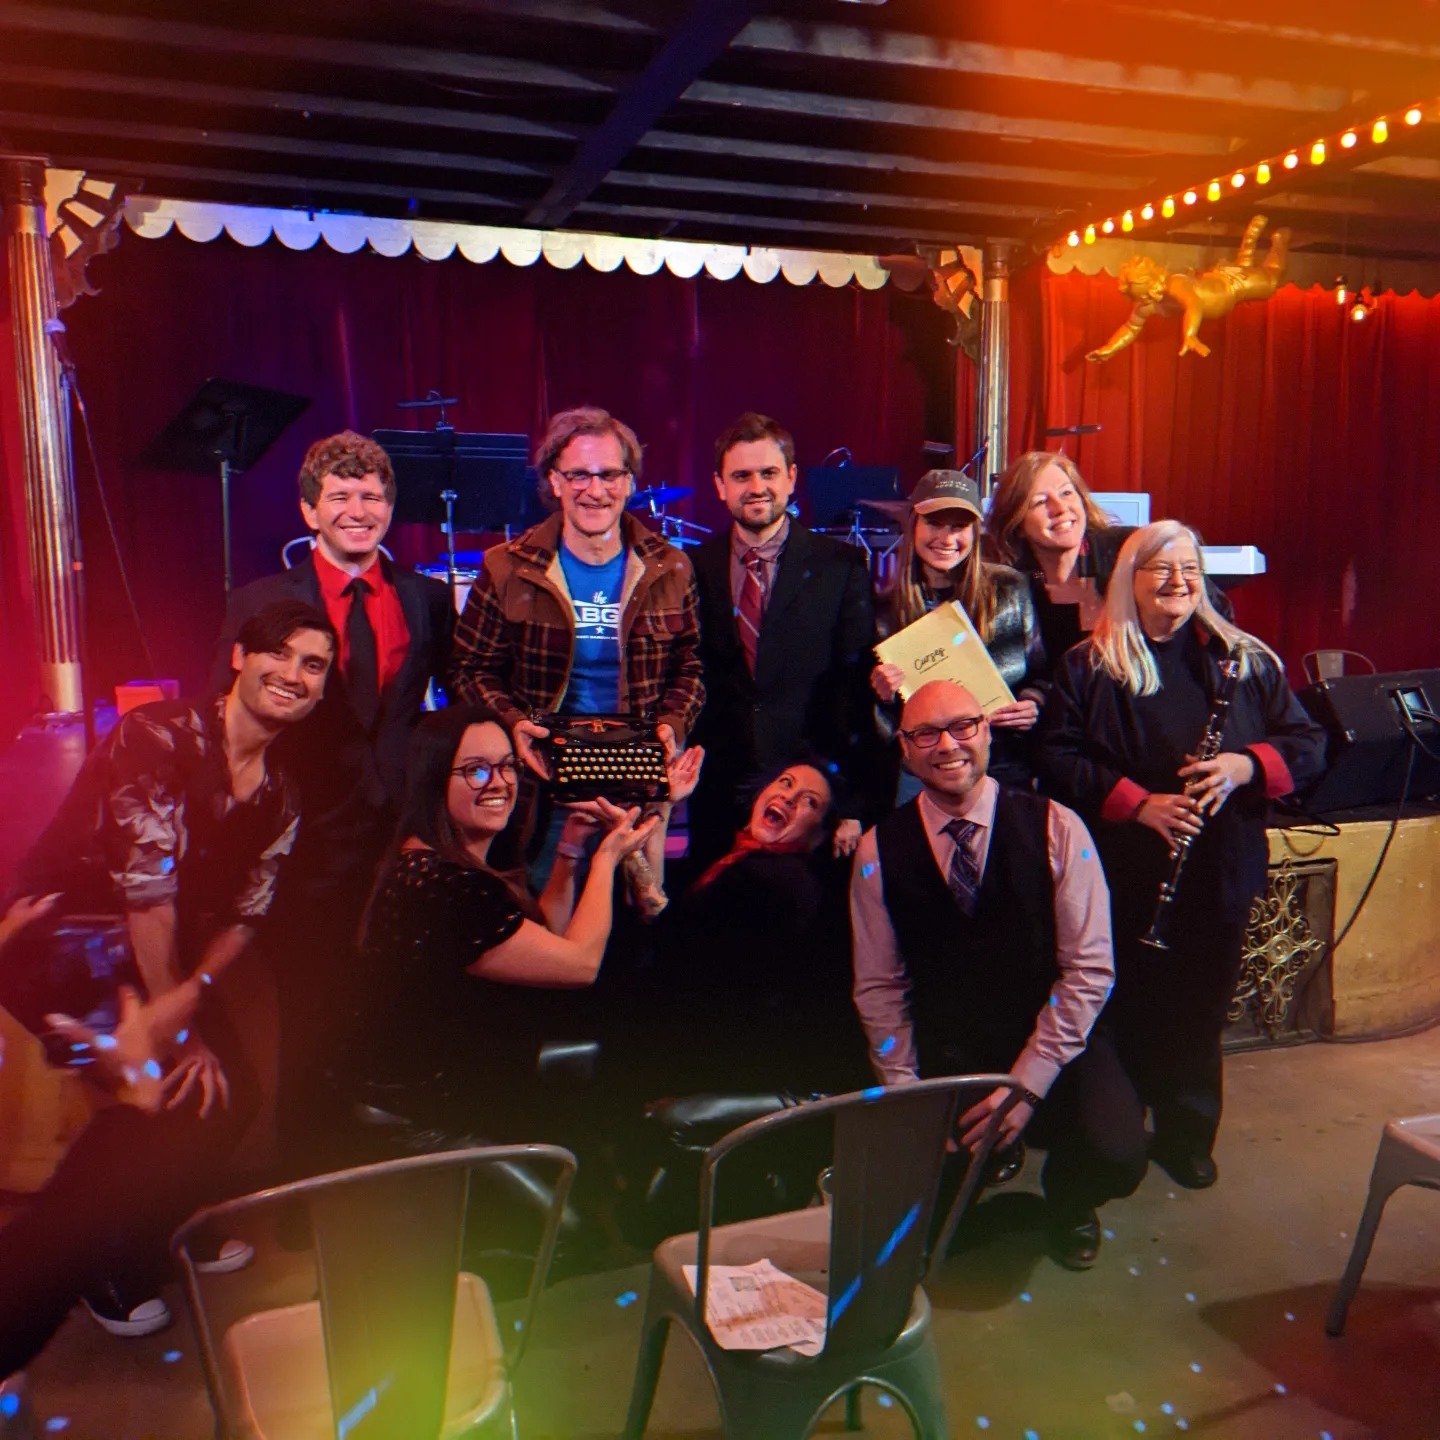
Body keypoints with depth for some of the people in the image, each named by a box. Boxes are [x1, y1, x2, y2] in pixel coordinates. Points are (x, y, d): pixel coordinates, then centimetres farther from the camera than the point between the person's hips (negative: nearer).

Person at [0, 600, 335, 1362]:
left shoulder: (279, 797, 2)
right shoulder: (161, 734, -21)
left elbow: (243, 918, -4)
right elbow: (147, 887, -24)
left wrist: (180, 1007, -20)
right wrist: (170, 1026, -19)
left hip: (162, 964, 7)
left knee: (231, 1092, 4)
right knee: (153, 1099, -17)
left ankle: (140, 1240, 34)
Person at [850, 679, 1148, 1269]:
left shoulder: (1054, 828, -7)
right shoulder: (880, 850, -2)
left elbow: (1089, 968, -8)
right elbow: (879, 987, 1)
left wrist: (1028, 1083, -14)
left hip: (1052, 1042, -1)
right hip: (943, 1055, 2)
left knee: (1115, 1156, -27)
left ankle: (1066, 1201, 12)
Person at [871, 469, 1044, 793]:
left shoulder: (1009, 589, 2)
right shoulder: (886, 609, 3)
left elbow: (1040, 673, 12)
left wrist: (1033, 705, -7)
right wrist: (883, 697, -12)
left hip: (1006, 769, 0)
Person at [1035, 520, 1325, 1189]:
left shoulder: (1246, 659, 7)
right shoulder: (1087, 666, -1)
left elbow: (1308, 743, 6)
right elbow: (1057, 757, -8)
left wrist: (1245, 765, -15)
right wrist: (1139, 804, -19)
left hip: (1220, 872, 2)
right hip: (1125, 875, -2)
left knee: (1200, 1007, 12)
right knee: (1126, 1004, 6)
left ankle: (1187, 1134, 32)